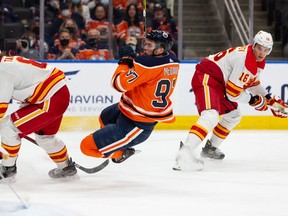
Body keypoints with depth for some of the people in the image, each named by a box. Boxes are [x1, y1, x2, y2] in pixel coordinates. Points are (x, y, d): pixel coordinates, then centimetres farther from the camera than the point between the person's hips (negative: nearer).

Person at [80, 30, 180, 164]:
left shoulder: (147, 64, -33)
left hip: (135, 126, -11)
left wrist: (125, 60, -15)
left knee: (88, 145, -5)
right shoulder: (173, 60, -5)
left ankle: (121, 153, 13)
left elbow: (119, 83, -31)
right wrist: (133, 62, -4)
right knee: (105, 117, 37)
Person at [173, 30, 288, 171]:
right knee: (211, 115, -32)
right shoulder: (244, 59, -25)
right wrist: (254, 100, -7)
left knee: (233, 116, 23)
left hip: (220, 83, 11)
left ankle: (210, 148, 36)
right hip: (206, 78, -11)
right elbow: (232, 93, -23)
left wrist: (270, 100, 20)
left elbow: (252, 83, 27)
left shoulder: (259, 61, 8)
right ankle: (185, 152, -47)